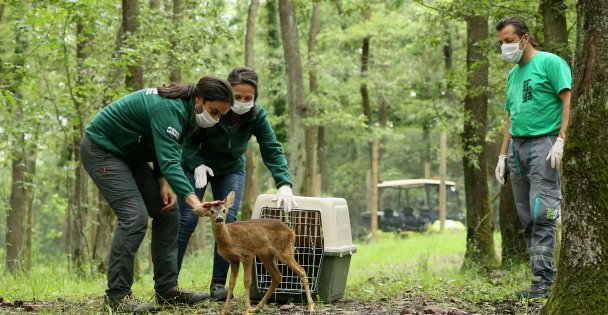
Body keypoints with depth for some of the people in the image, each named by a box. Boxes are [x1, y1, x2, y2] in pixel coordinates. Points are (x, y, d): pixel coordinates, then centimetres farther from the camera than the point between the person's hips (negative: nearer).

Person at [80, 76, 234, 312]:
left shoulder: (184, 110, -1)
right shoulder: (170, 109, -30)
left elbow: (164, 150, 8)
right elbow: (170, 160, -42)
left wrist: (162, 182, -11)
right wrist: (193, 201, -54)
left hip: (129, 154, 10)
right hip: (101, 149, -10)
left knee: (167, 212, 2)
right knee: (135, 217, -21)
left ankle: (167, 289, 6)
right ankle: (117, 296, -15)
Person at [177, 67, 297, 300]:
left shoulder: (257, 115, -24)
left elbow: (272, 151, -27)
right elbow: (188, 141, -18)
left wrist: (284, 184, -40)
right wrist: (197, 164, -36)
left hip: (231, 169, 2)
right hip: (197, 165, -2)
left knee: (228, 221, -11)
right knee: (186, 220, -11)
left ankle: (218, 283, -3)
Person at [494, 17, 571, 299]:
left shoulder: (550, 62, -2)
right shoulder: (513, 74, 21)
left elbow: (568, 101, -9)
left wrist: (561, 141, -19)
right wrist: (503, 156, 17)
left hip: (543, 144, -8)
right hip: (517, 147, 8)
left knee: (542, 214, -13)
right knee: (527, 219, 4)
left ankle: (543, 280, -13)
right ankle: (541, 275, 7)